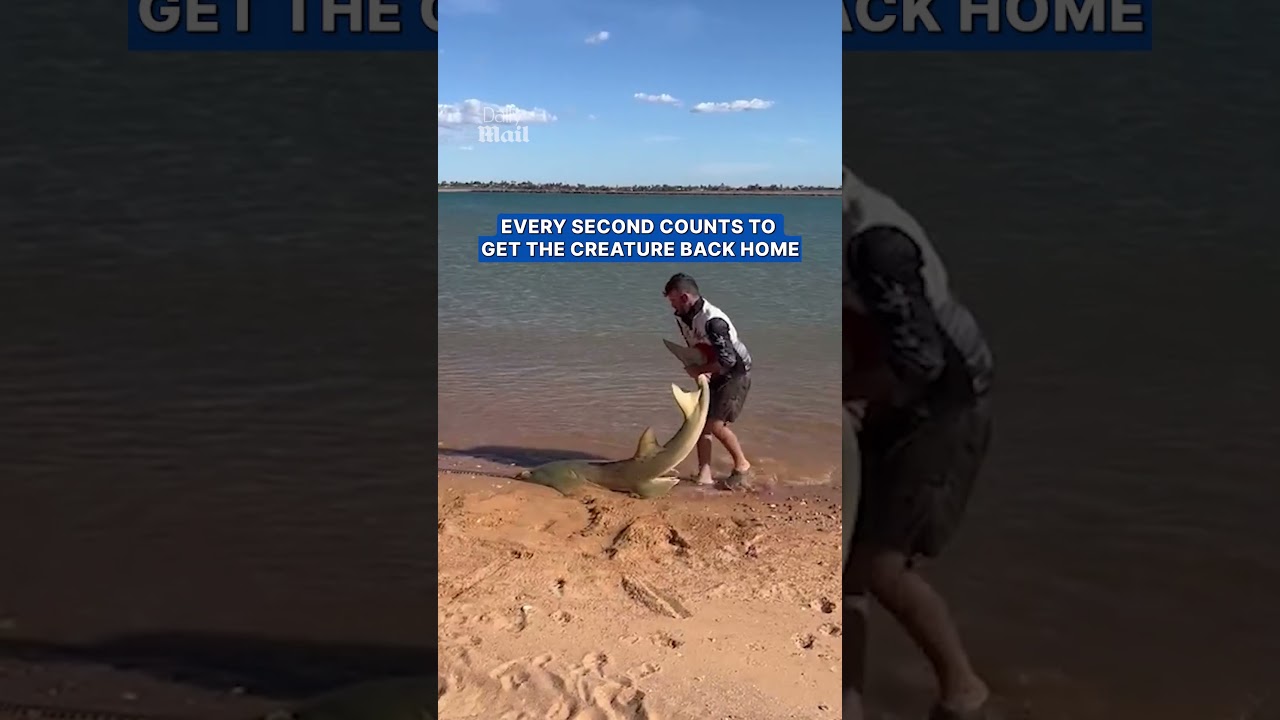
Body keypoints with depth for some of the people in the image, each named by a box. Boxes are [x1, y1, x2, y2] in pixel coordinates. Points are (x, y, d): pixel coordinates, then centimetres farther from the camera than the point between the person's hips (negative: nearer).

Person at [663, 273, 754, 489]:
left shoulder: (713, 321, -32)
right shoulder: (683, 318, -4)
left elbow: (727, 360, -34)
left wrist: (698, 370, -22)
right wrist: (692, 366, -9)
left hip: (736, 374, -9)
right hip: (715, 375, 9)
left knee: (716, 425, -13)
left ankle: (741, 465, 9)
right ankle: (704, 474, 9)